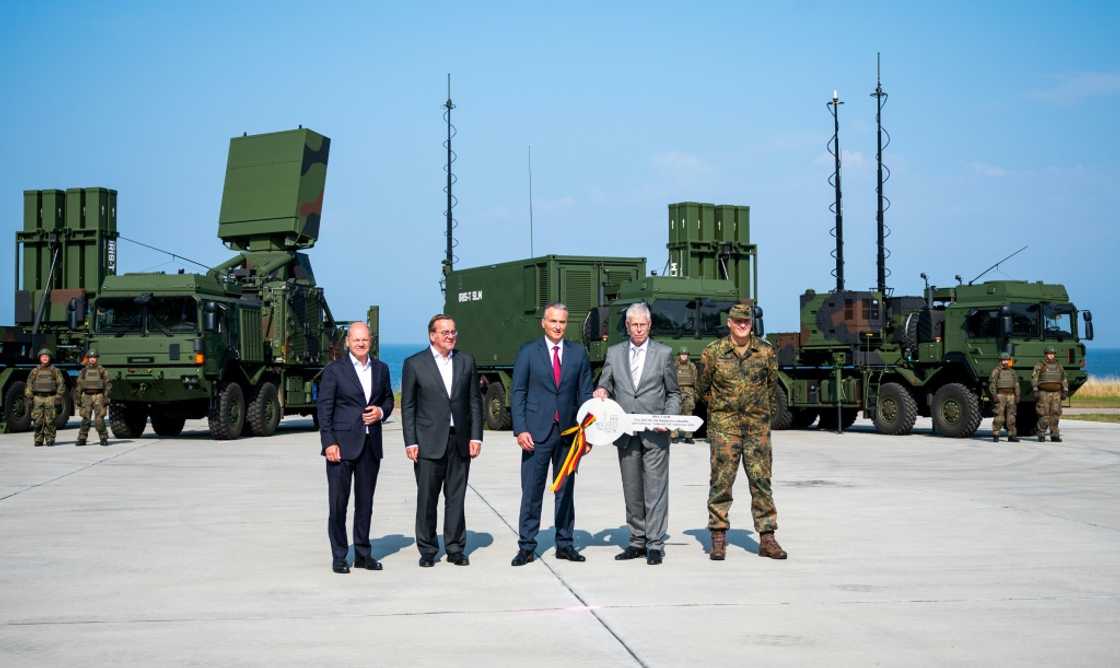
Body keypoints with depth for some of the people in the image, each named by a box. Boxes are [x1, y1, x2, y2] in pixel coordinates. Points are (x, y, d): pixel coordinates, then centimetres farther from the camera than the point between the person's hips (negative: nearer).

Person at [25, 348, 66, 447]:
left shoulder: (55, 371, 7)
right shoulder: (34, 371, 12)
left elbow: (61, 385, 3)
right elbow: (29, 386, 10)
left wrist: (59, 398, -6)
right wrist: (29, 399, 0)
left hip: (51, 398, -2)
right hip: (38, 398, 2)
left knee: (50, 421, -5)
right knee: (38, 421, -2)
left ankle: (50, 440, 2)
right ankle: (38, 441, 5)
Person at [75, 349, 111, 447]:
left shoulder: (102, 370, 4)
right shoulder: (83, 371, 11)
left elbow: (108, 384, 1)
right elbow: (79, 386, 13)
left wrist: (106, 397, -7)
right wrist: (78, 399, 7)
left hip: (98, 396, -2)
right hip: (87, 397, 3)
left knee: (99, 419, -8)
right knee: (85, 419, 0)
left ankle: (103, 438, 0)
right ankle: (82, 439, 6)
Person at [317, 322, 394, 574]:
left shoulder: (381, 369, 11)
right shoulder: (334, 370, -3)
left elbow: (388, 399, 21)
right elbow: (324, 408, -5)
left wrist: (381, 412, -2)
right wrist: (329, 443, -13)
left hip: (370, 445, 4)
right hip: (341, 444, -4)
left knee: (366, 502, 9)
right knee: (338, 502, -1)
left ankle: (363, 554, 18)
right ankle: (339, 557, 6)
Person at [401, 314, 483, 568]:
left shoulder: (466, 361, 9)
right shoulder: (415, 364, 0)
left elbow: (475, 401, 10)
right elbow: (408, 406, 1)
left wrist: (476, 436, 2)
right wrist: (410, 442, -6)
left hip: (460, 441, 2)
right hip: (429, 442, -2)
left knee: (456, 497, 6)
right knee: (427, 498, 1)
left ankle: (455, 549, 14)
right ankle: (427, 550, 11)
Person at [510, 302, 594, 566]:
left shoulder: (578, 353, 8)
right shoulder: (528, 353, 2)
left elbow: (585, 394, 9)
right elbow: (517, 393, 0)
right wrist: (520, 430, -9)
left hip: (568, 432, 2)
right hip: (537, 433, -2)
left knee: (566, 490, 9)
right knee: (531, 491, -1)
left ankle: (564, 544, 17)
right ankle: (526, 547, 5)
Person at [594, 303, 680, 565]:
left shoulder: (664, 353, 6)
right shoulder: (614, 353, 12)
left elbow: (673, 393, 9)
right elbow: (605, 386, 15)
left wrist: (668, 419, -7)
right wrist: (601, 392, -9)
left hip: (654, 433, -3)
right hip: (625, 433, 3)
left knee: (655, 489, -6)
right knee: (632, 491, 8)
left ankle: (655, 544, -3)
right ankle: (637, 541, 16)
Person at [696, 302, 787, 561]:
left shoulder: (765, 351, 2)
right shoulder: (713, 352, -3)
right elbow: (702, 387, 9)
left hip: (758, 425, 2)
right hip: (723, 425, -2)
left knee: (761, 481, 2)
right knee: (721, 481, -2)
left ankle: (767, 539, 7)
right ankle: (718, 539, 4)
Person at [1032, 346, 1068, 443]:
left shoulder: (1059, 365, 11)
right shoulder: (1039, 366, -1)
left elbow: (1064, 379, 14)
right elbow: (1034, 379, -5)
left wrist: (1065, 391, 6)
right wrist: (1035, 391, -14)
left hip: (1056, 394, 4)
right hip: (1044, 394, -4)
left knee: (1055, 415, 1)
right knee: (1044, 415, -6)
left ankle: (1054, 436, 5)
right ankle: (1041, 436, 1)